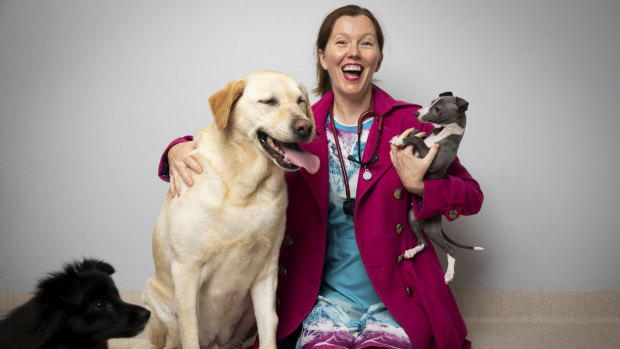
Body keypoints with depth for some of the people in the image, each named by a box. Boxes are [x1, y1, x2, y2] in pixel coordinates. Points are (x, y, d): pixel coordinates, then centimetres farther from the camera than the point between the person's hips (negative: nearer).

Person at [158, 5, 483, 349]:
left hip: (395, 302, -1)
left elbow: (472, 196, 5)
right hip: (326, 300, 1)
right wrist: (180, 149, -11)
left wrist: (419, 186, -14)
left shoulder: (409, 123, 1)